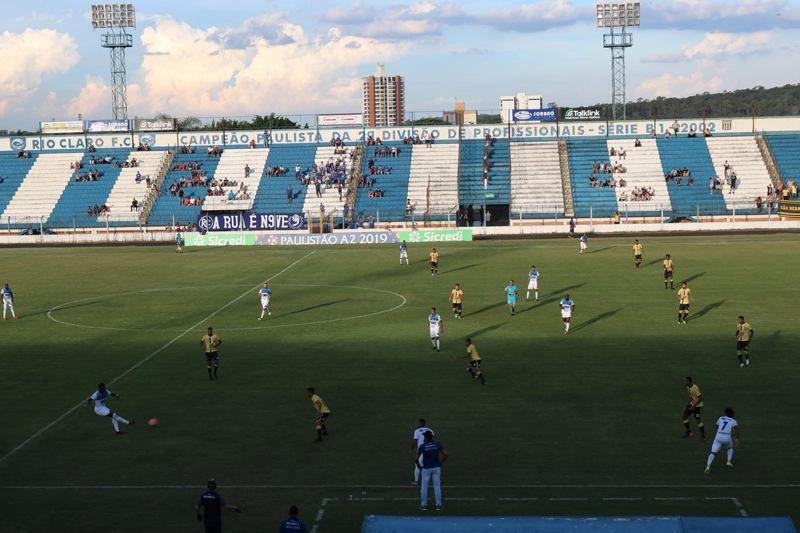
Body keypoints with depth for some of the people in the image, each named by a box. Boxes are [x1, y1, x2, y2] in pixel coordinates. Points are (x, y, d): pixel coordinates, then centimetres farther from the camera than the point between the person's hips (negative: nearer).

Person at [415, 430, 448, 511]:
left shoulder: (422, 446, -11)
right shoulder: (437, 444, -5)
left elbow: (416, 459, -16)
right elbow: (446, 454, -10)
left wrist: (419, 466, 1)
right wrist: (441, 462, 3)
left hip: (426, 469, -2)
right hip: (436, 468, 2)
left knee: (424, 487, 10)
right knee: (437, 486, 9)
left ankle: (424, 505, 16)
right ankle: (438, 505, 13)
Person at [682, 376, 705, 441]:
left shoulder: (695, 388, -30)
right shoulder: (688, 387, -4)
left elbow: (700, 398, -27)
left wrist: (693, 406, -27)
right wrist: (688, 402, 3)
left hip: (698, 406, -8)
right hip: (691, 404, 8)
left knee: (698, 420, -7)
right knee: (684, 416, 5)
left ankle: (703, 436, 8)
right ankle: (688, 432, 24)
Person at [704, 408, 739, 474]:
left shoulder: (721, 418, 23)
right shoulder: (733, 421, 16)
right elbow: (736, 429, -6)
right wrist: (737, 438, -13)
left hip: (718, 437, 1)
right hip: (727, 438, -1)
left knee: (713, 453, -1)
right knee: (730, 448, 33)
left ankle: (708, 467, -23)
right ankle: (729, 462, 17)